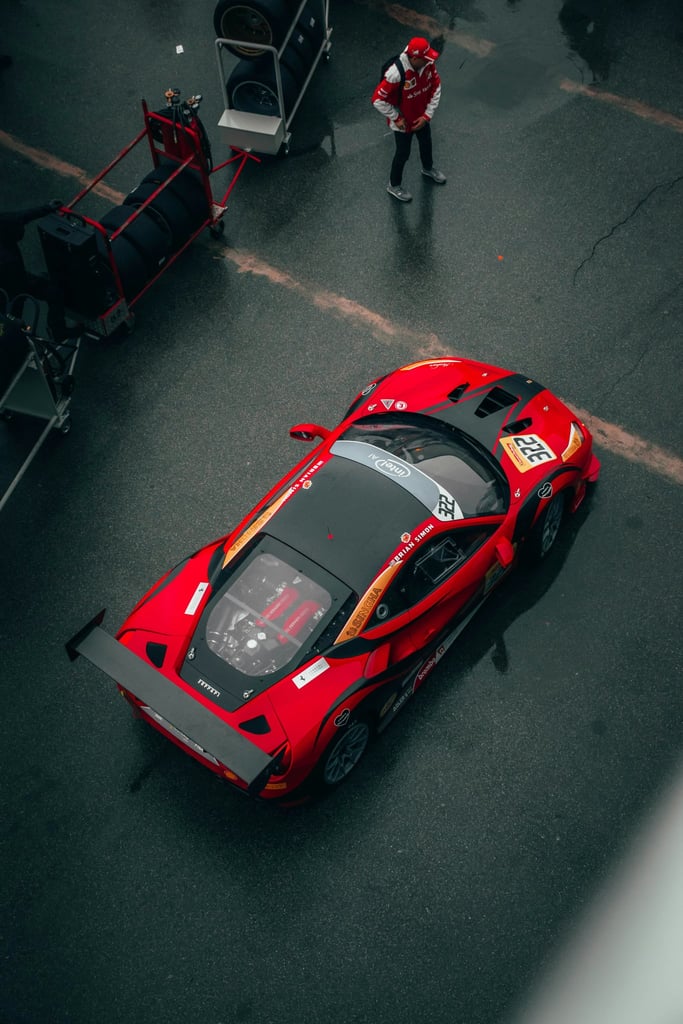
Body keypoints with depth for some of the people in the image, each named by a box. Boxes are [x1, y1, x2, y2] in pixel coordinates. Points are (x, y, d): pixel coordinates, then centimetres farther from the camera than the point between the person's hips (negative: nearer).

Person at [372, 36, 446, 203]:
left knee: (426, 143, 30)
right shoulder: (396, 74, -38)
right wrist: (396, 118, -20)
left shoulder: (428, 64, -19)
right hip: (404, 122, -6)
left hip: (422, 117, 6)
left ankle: (428, 169, 62)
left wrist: (428, 114, -10)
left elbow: (436, 88, -4)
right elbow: (378, 100, -30)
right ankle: (394, 185, 40)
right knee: (403, 153, 14)